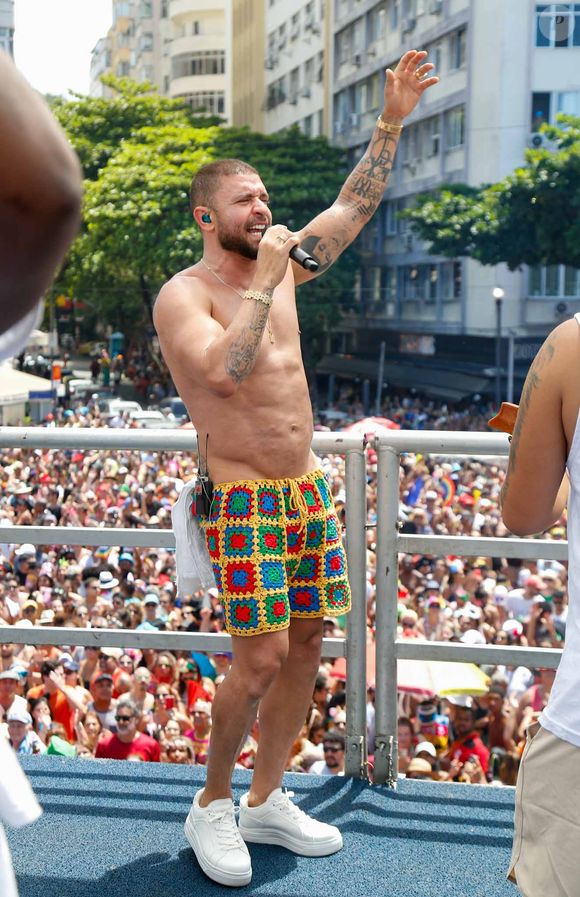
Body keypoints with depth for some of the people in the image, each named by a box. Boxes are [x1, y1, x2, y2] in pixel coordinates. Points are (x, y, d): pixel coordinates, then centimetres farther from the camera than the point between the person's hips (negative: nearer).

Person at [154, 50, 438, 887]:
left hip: (307, 490, 7)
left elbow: (353, 207, 18)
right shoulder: (182, 294, -10)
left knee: (305, 647, 9)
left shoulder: (280, 268, 10)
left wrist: (391, 121, 12)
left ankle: (266, 800, 24)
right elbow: (222, 373, -27)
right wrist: (264, 279, -21)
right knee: (260, 660, -11)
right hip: (243, 500, -7)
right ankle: (211, 806, 11)